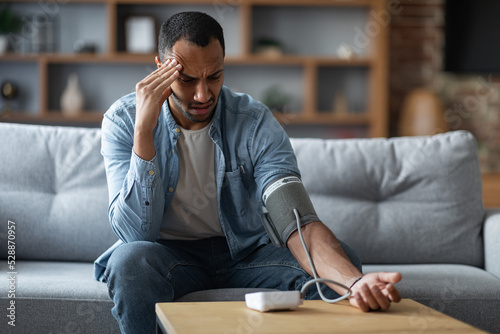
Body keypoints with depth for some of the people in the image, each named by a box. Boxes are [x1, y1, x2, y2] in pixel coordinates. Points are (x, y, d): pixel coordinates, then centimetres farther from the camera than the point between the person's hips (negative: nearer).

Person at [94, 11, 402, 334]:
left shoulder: (255, 122, -14)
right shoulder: (123, 121, -14)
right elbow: (136, 233, -23)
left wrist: (355, 282, -47)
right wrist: (143, 128, -32)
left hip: (244, 251, 1)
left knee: (342, 261, -25)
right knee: (131, 260, -36)